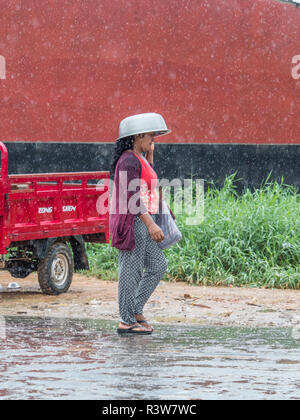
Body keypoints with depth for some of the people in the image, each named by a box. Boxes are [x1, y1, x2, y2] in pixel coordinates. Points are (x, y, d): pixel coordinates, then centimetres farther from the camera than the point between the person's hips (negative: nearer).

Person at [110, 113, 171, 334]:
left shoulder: (139, 159, 16)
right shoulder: (129, 161, -15)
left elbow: (151, 182, 27)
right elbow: (132, 197, -21)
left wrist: (150, 154, 19)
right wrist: (150, 224, -25)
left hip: (143, 221, 10)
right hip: (133, 222, -10)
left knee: (158, 265, 12)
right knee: (131, 270, -5)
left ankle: (135, 310, 18)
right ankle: (127, 321, 1)